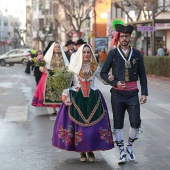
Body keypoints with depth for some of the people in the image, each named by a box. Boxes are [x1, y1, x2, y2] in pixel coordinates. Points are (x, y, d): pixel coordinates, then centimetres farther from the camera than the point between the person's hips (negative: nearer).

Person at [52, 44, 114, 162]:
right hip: (76, 99, -1)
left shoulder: (95, 67, 6)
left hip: (93, 99, 1)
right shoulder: (74, 67, 2)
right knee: (78, 125, -2)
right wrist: (66, 98, -7)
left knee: (93, 124, -3)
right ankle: (82, 152, 11)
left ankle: (91, 151, 10)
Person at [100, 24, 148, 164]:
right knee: (118, 123, 3)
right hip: (117, 93, -1)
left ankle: (130, 146, 20)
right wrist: (115, 83, -13)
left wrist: (144, 93, 1)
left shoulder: (136, 53, 5)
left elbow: (142, 74, 8)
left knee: (136, 122, -4)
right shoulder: (113, 53, 0)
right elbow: (103, 73, 1)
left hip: (133, 93, 1)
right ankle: (122, 152, 13)